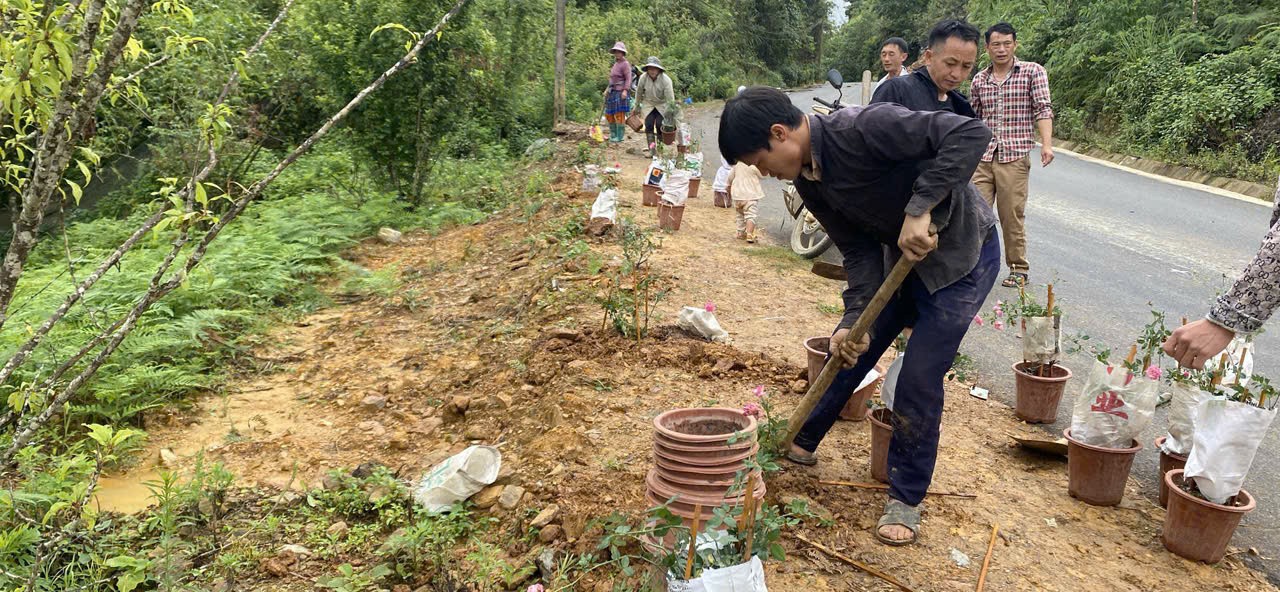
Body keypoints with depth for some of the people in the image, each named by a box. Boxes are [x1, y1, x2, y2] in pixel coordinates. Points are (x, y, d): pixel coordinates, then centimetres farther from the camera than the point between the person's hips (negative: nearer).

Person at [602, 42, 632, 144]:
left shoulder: (625, 64, -8)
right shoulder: (616, 63, 18)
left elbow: (628, 79, -15)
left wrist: (625, 90, -25)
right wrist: (607, 89, 20)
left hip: (621, 93, -9)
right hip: (613, 92, 9)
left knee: (619, 114, -8)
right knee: (609, 114, 12)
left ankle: (620, 136, -3)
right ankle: (613, 134, 23)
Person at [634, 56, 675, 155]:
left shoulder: (665, 80, -25)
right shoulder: (643, 78, -16)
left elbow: (670, 98, -24)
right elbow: (639, 92, 2)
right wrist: (637, 106, 12)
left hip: (662, 105, -2)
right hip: (648, 104, 2)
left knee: (660, 124, -11)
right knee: (649, 124, -9)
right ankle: (651, 149, -4)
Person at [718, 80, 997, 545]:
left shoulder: (865, 127, -31)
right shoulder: (809, 180, -6)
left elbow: (971, 133, -36)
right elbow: (859, 250, -5)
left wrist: (919, 209, -41)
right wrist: (854, 319, -17)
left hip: (962, 256, -7)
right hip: (904, 257, 8)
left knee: (919, 379, -8)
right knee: (847, 350, 13)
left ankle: (906, 498, 12)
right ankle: (801, 443, 35)